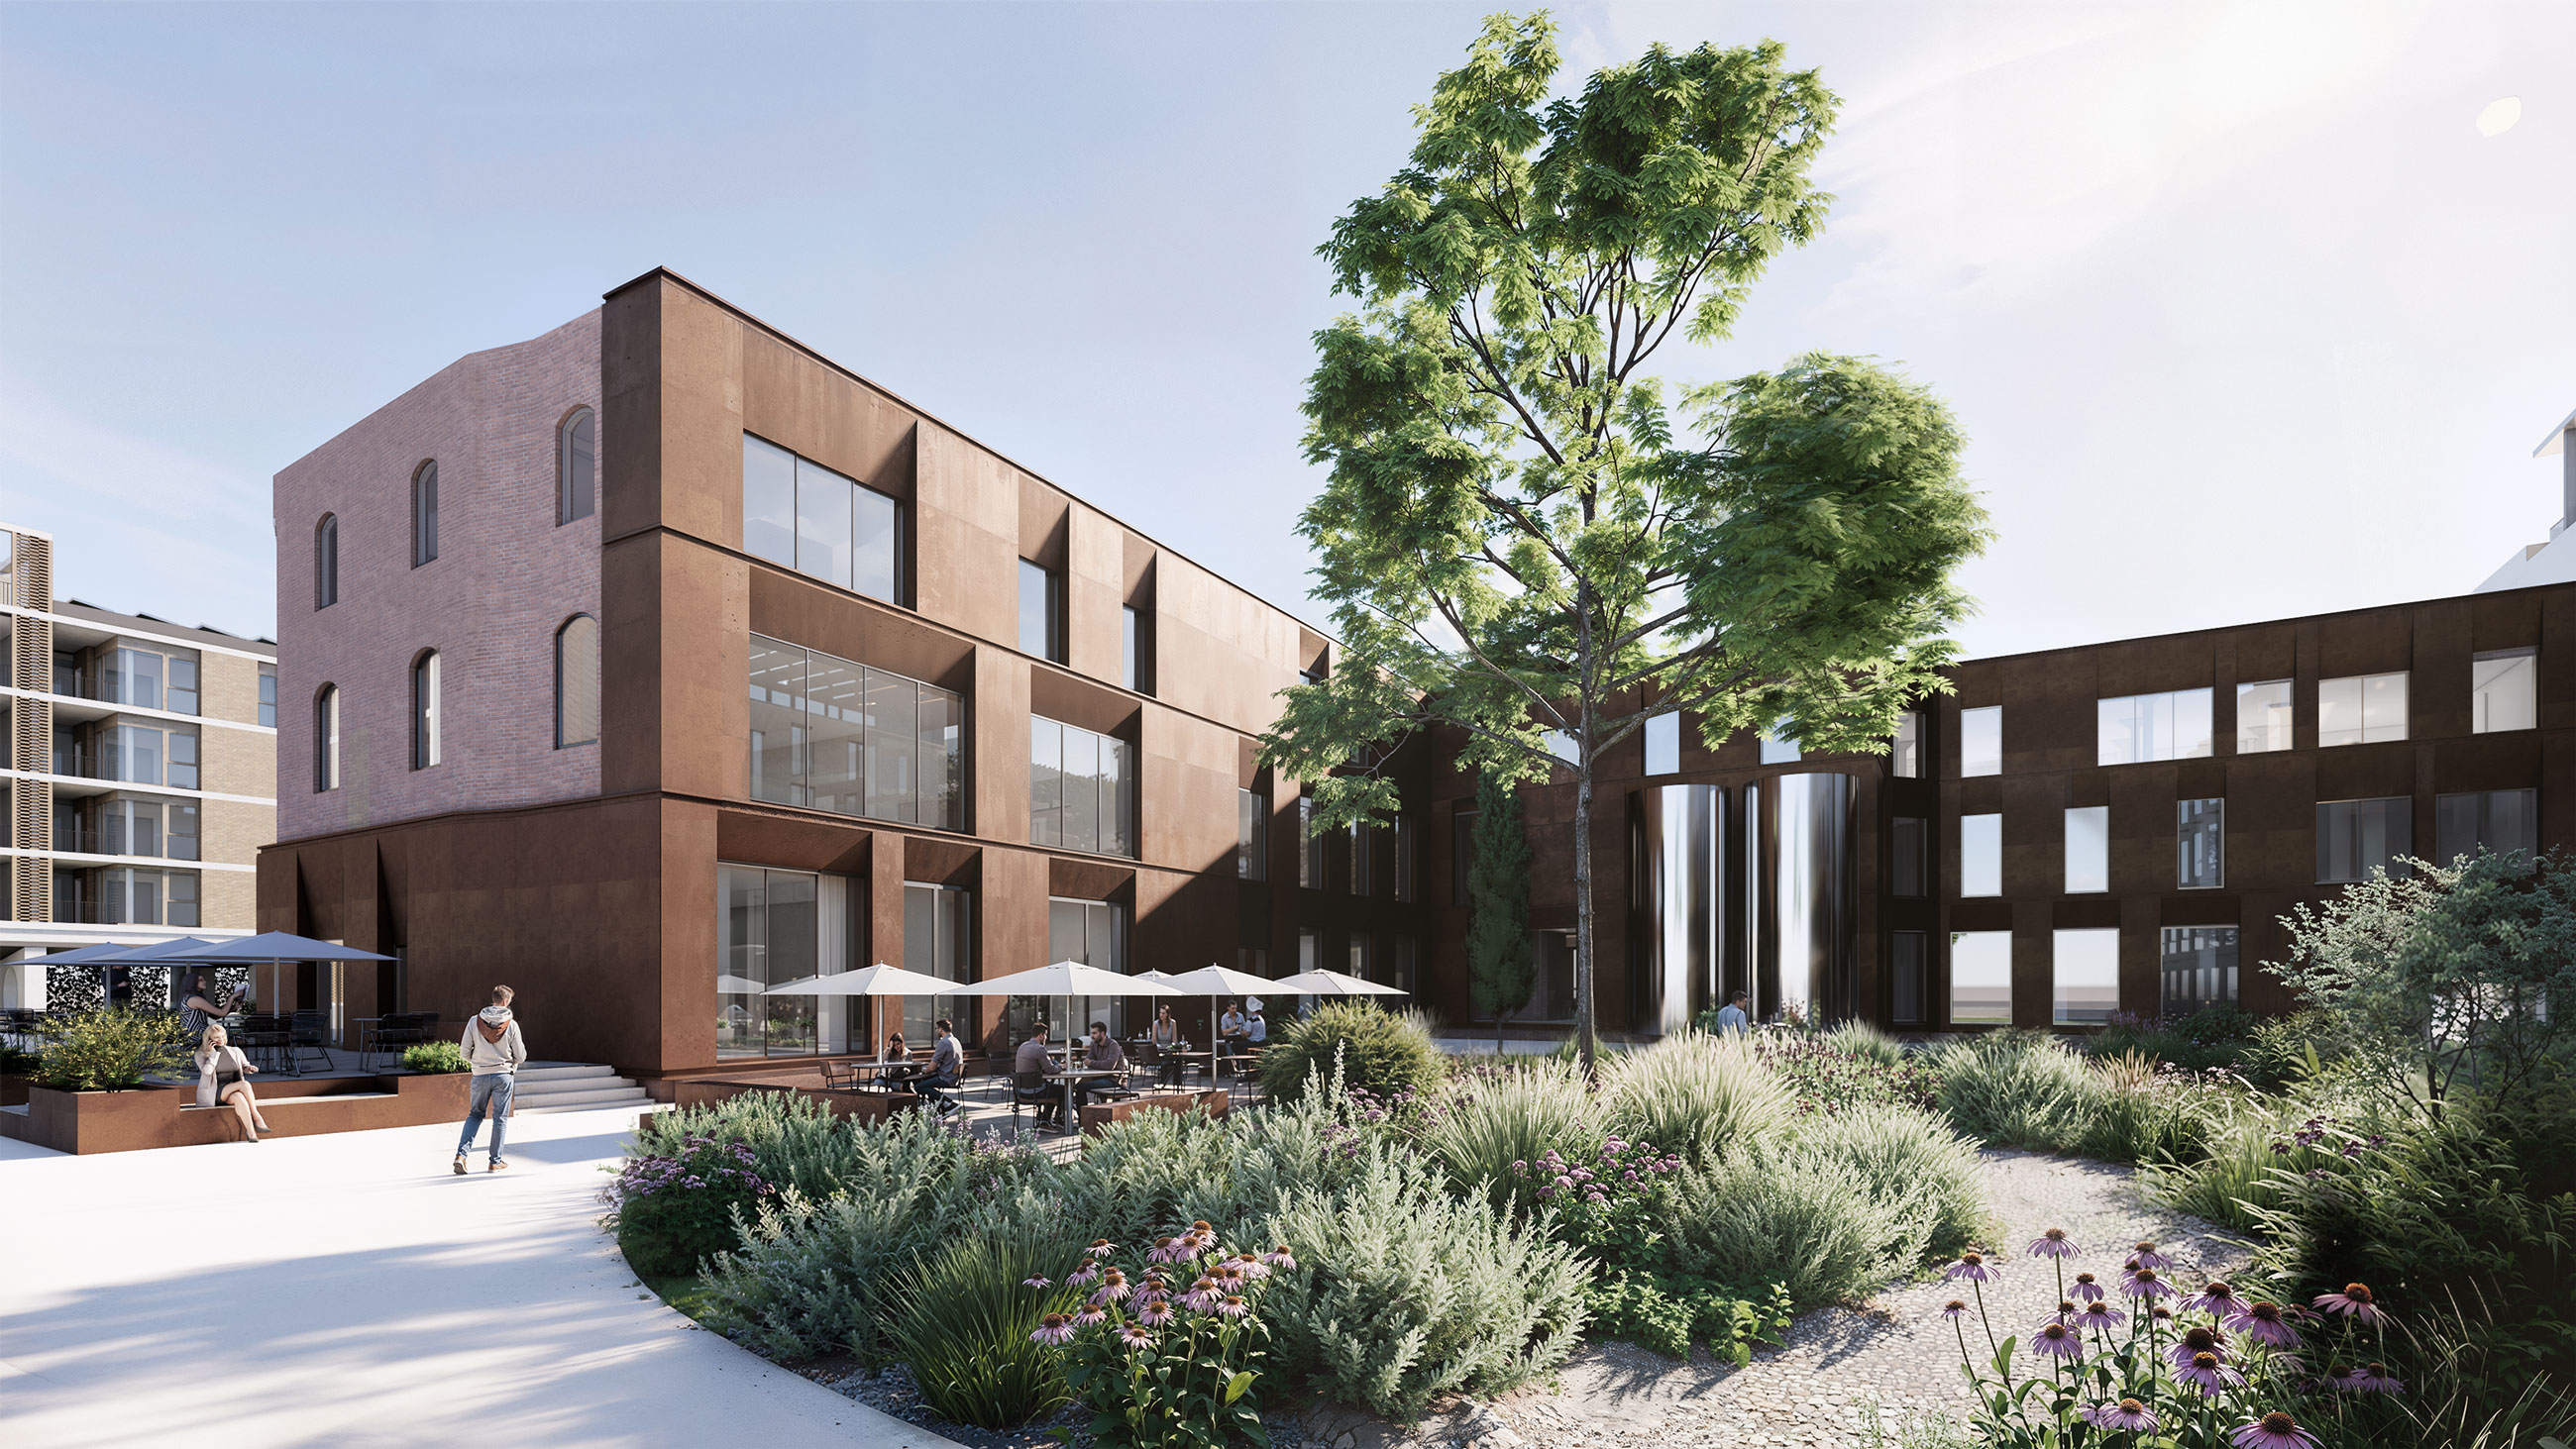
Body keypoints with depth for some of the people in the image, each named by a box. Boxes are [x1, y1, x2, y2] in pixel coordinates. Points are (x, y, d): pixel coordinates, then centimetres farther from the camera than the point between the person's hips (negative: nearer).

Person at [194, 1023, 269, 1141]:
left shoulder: (235, 1051, 12)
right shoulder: (202, 1055, 5)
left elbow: (245, 1067, 22)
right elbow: (207, 1071, -14)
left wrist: (250, 1068, -2)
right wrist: (213, 1053, -8)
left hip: (233, 1092, 3)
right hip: (215, 1093, -3)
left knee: (239, 1098, -36)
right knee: (245, 1084, -32)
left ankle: (250, 1131, -40)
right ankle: (256, 1117, -32)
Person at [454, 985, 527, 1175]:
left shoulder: (474, 1021, -3)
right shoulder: (511, 1024, -7)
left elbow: (465, 1051, 0)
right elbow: (521, 1056, -3)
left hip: (480, 1075, 2)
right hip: (504, 1075, -2)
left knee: (475, 1115, 18)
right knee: (500, 1118, 7)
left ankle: (461, 1154, 3)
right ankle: (495, 1162, 11)